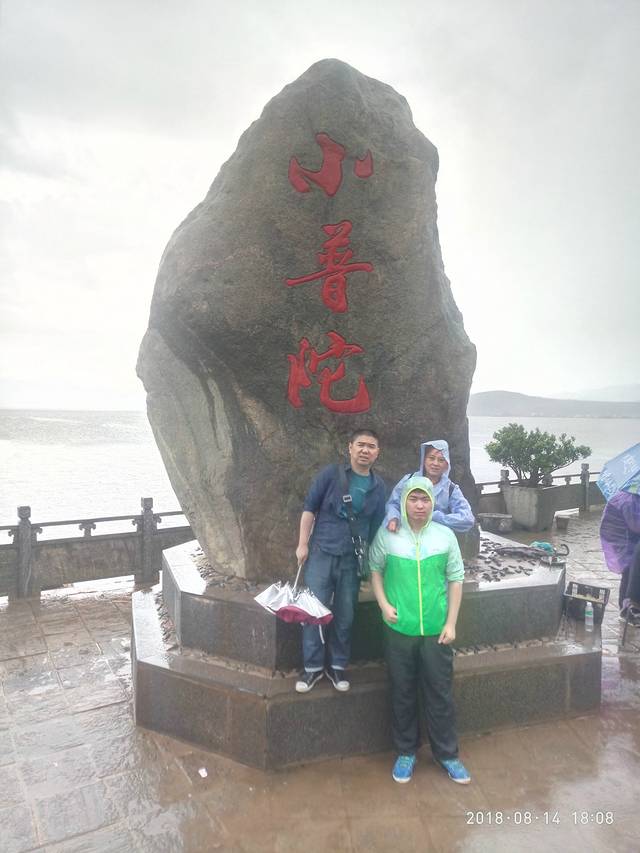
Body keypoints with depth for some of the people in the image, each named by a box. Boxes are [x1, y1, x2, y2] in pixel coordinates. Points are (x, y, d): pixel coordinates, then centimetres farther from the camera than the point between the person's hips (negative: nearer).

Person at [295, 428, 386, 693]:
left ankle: (337, 666, 27)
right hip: (321, 553, -2)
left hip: (353, 559, 3)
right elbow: (309, 508, -2)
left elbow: (376, 526, 13)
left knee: (345, 615, 10)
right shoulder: (331, 474, -4)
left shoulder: (378, 487, 6)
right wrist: (303, 544, -6)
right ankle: (313, 667, 17)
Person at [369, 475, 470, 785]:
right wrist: (383, 603, -5)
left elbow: (456, 579, 1)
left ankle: (447, 753, 32)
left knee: (440, 694, 12)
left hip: (436, 630, 0)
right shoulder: (387, 534, -6)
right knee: (402, 694, 14)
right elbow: (375, 569, 7)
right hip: (399, 628, 0)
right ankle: (406, 751, 33)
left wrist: (451, 623, -1)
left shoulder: (445, 535, -4)